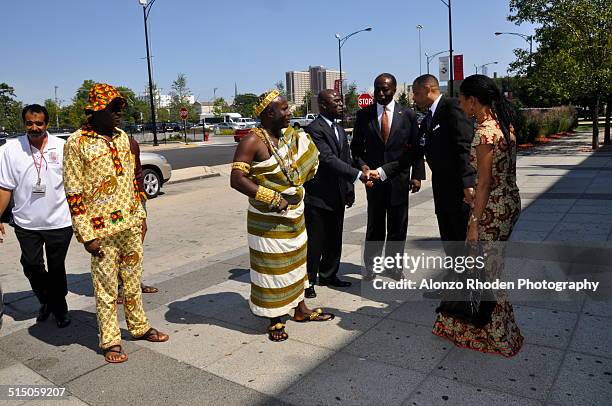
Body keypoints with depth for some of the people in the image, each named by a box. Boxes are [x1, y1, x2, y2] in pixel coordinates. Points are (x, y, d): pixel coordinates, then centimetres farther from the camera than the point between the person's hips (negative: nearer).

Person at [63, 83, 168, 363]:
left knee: (133, 281, 17)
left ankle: (139, 327, 33)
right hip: (102, 230, -5)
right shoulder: (77, 143, -10)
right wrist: (86, 234, -13)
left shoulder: (122, 137, 8)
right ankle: (110, 341, 21)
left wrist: (140, 215, 15)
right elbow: (74, 193, -11)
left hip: (131, 224, 6)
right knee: (106, 288, 6)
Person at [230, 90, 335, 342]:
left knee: (295, 261, 18)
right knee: (271, 266, 4)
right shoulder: (253, 141, -16)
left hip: (294, 215, 7)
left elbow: (305, 166, 19)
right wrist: (273, 199, -23)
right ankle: (276, 320, 20)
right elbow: (236, 179, -22)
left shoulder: (290, 137, 6)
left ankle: (300, 309, 34)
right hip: (267, 220, -7)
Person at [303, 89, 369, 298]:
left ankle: (328, 274, 30)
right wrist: (358, 174, -26)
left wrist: (349, 190, 12)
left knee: (334, 239, 15)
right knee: (314, 241, 0)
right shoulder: (314, 129, -14)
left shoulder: (340, 130, 15)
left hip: (337, 196, 8)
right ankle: (308, 281, 13)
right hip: (317, 196, -8)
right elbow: (328, 159, -23)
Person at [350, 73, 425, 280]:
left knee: (398, 225, 9)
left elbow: (416, 147, 3)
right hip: (374, 177, 0)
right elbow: (356, 147, 6)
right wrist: (363, 166, -11)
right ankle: (370, 264, 22)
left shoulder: (408, 114, 2)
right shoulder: (364, 114, 2)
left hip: (400, 177, 1)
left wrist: (417, 175, -3)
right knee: (375, 224, 8)